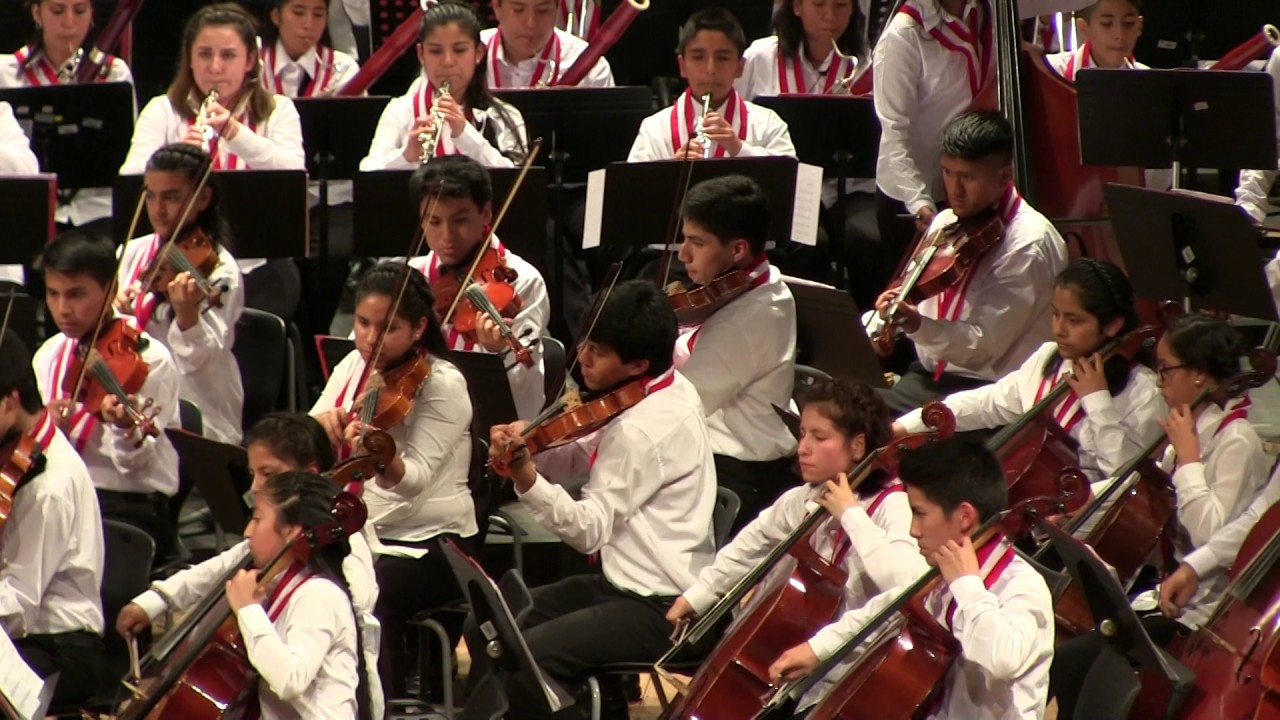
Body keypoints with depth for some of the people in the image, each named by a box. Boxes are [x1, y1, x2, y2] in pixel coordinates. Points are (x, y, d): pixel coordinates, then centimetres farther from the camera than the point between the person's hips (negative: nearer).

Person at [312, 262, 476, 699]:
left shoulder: (443, 384, -12)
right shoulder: (354, 367, 6)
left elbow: (414, 478, -25)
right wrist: (322, 422, -22)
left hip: (430, 543, -6)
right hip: (362, 532, 6)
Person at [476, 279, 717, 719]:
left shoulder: (645, 428, -23)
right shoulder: (672, 387, 6)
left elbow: (589, 529, -25)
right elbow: (574, 460, 8)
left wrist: (525, 476, -39)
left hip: (662, 611, -11)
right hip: (625, 583, 11)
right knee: (485, 629, 9)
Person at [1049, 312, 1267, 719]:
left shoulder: (1236, 442, -15)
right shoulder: (1193, 432, 12)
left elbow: (1211, 536, -27)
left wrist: (1187, 456, -22)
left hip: (1196, 612, -10)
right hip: (1168, 595, 10)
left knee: (1072, 662, -21)